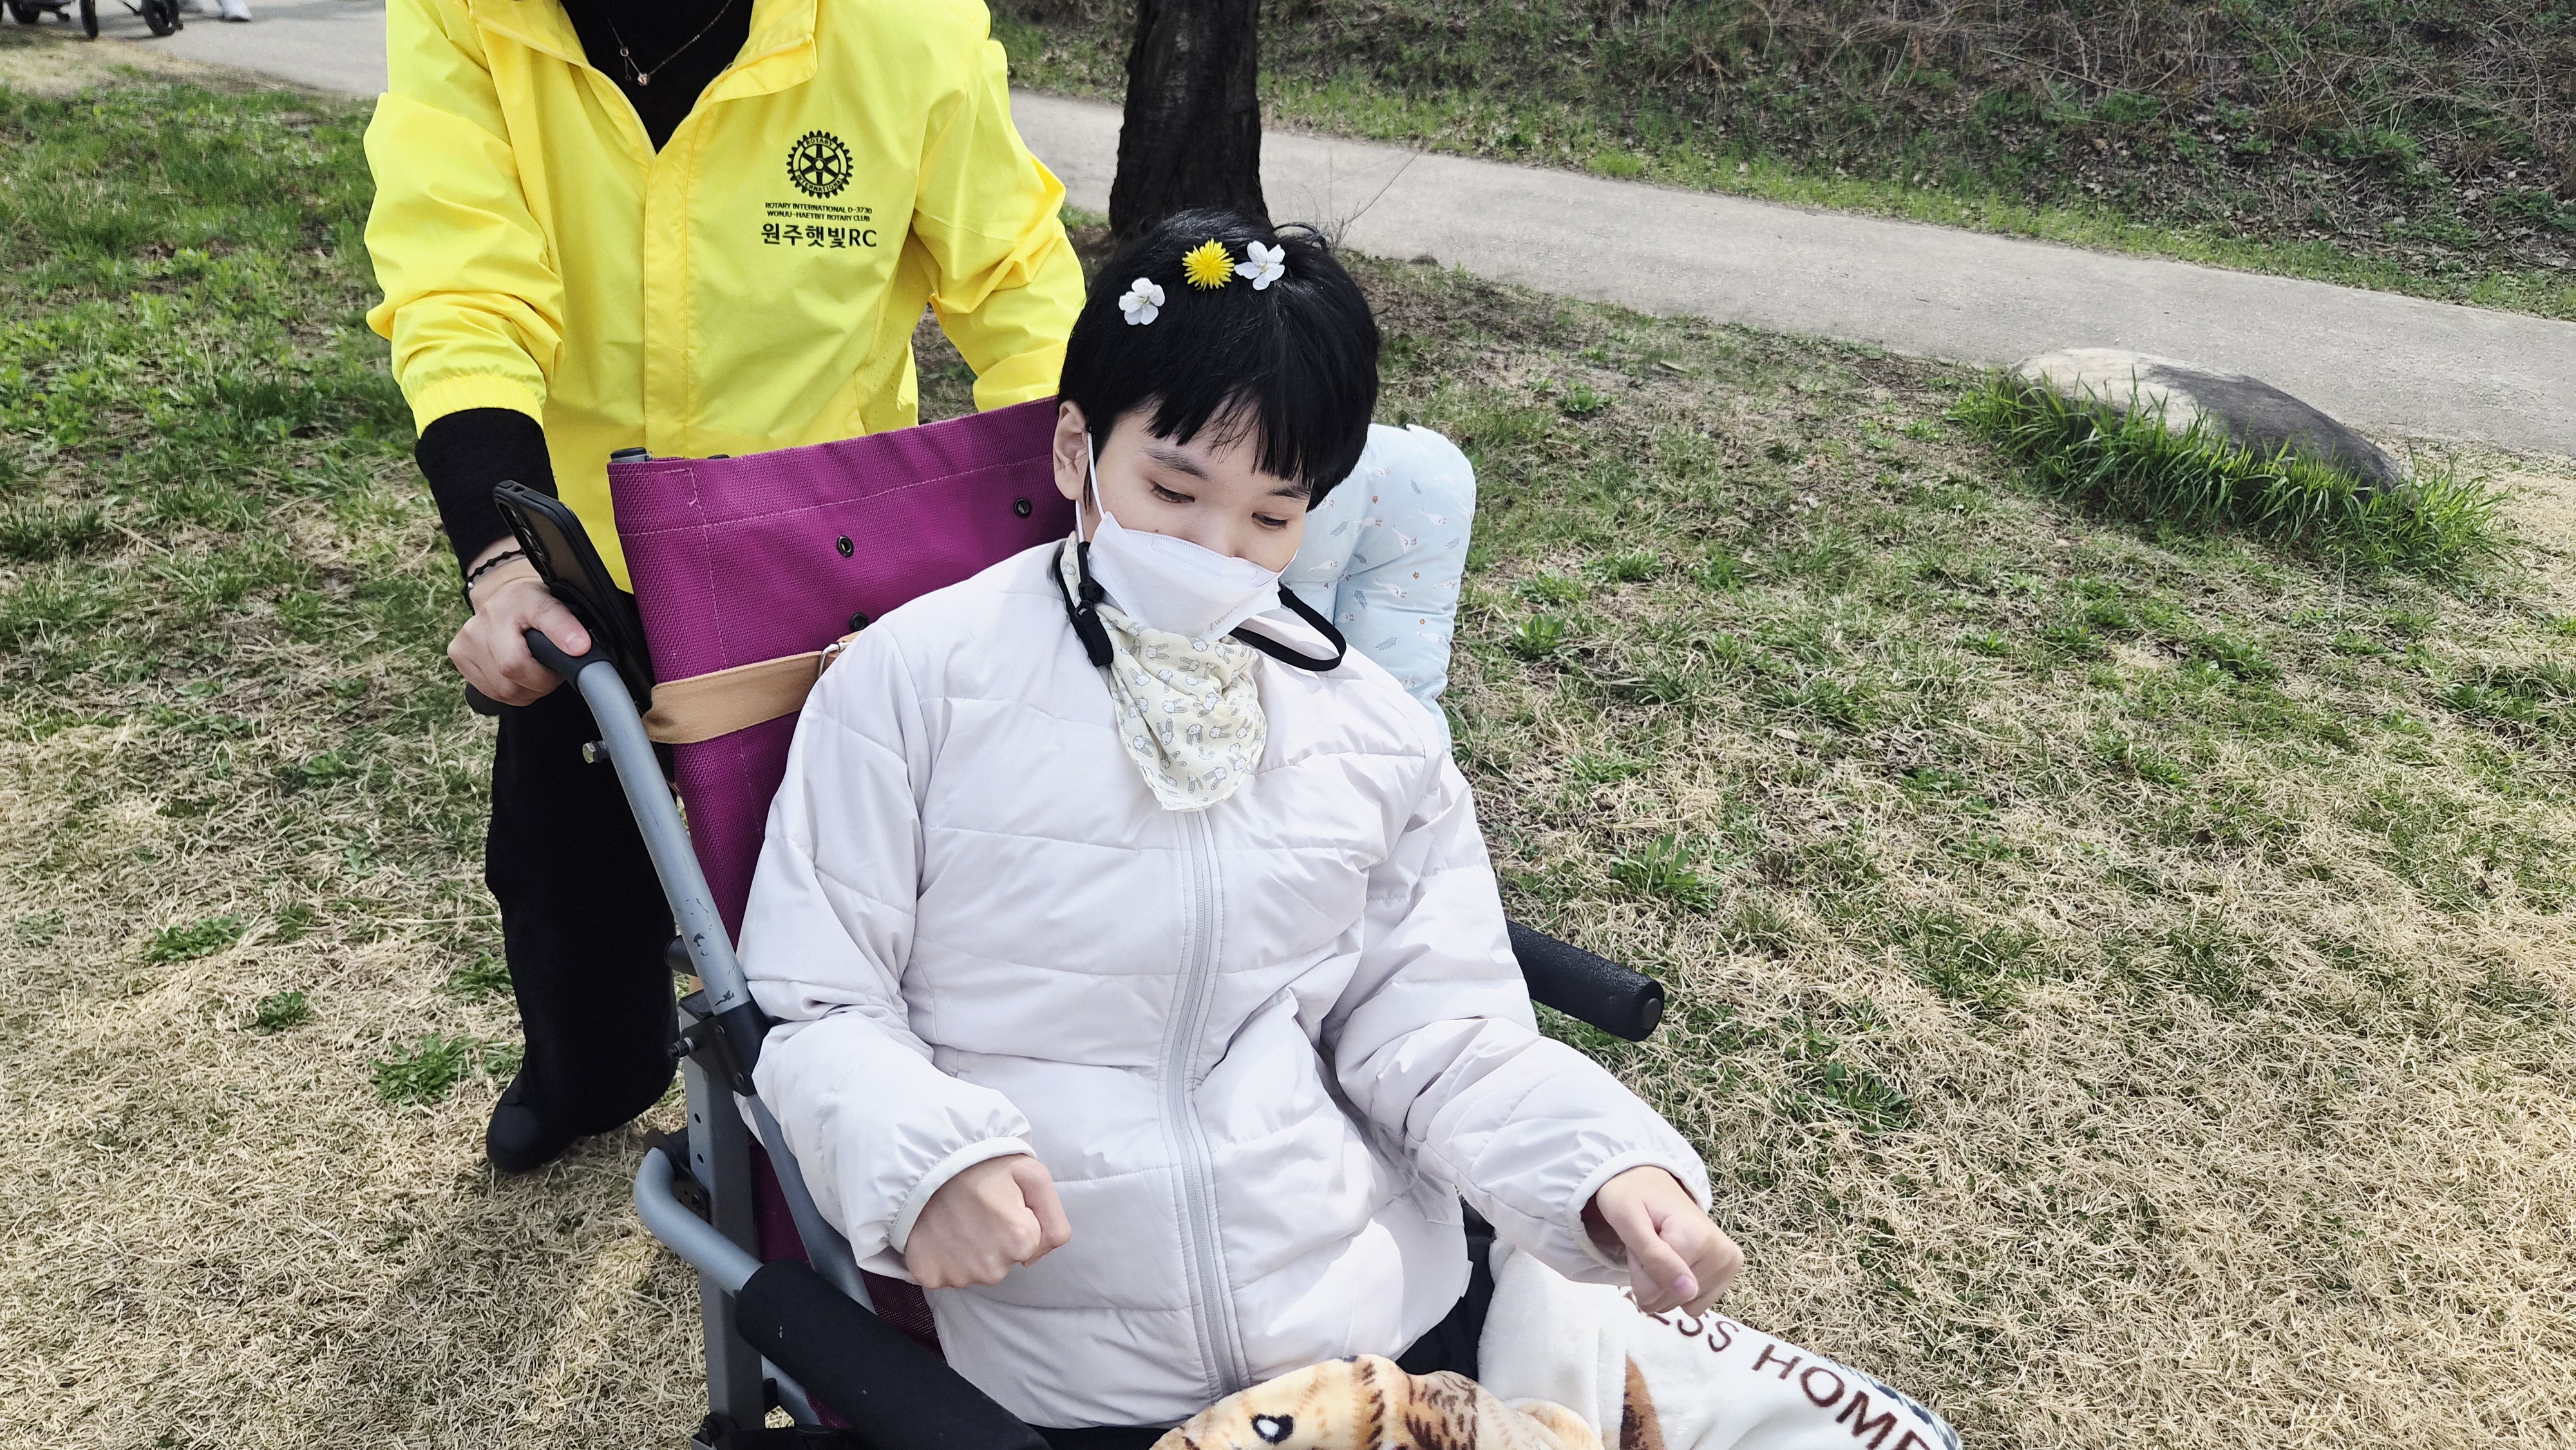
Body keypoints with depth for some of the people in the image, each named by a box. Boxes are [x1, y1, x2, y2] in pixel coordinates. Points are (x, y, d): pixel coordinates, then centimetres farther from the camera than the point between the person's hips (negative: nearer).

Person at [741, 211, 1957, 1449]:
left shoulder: (1378, 734, 7)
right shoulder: (915, 681, -3)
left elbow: (1443, 1032, 4)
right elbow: (811, 1003, -2)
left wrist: (1610, 1167, -15)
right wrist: (923, 1155, -23)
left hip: (1396, 1321, 4)